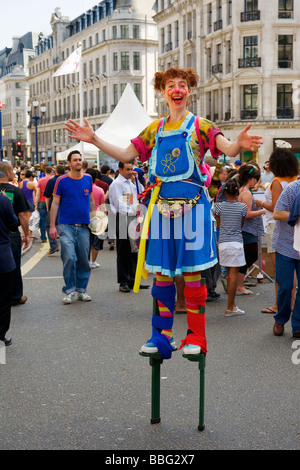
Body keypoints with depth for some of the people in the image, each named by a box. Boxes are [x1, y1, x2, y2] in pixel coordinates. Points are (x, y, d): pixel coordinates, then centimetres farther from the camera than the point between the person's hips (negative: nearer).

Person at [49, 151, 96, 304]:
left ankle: (81, 289, 20)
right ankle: (69, 290, 2)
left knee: (84, 260, 6)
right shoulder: (62, 181, -2)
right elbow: (55, 204, 0)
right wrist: (52, 226, -5)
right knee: (69, 257, -12)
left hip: (83, 226, 4)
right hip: (66, 226, -3)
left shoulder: (88, 179, 8)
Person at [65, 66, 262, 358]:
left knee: (192, 272, -1)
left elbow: (228, 150, -13)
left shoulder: (200, 127, 2)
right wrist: (94, 140, 3)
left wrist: (239, 145, -36)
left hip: (192, 205, -3)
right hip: (162, 205, 4)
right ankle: (163, 333, 17)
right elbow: (125, 155, 13)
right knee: (162, 272, 6)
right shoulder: (155, 130, 14)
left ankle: (195, 336, 8)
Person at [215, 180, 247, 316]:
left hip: (223, 242, 3)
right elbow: (241, 225, 8)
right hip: (236, 242, -3)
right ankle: (229, 308, -1)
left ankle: (232, 304, 19)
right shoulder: (242, 207, -4)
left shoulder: (220, 206, 0)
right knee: (233, 274, -1)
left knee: (229, 273, 13)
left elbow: (218, 225, 10)